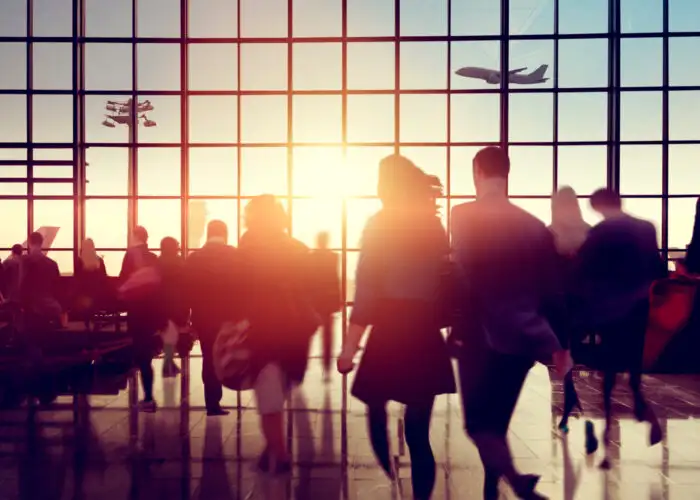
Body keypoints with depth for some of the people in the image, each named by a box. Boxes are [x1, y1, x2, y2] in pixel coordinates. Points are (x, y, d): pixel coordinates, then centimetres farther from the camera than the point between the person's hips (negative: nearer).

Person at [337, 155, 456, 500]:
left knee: (377, 412, 19)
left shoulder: (380, 223, -4)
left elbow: (366, 290, -10)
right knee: (418, 432, 9)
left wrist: (349, 347, -9)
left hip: (390, 333, -3)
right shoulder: (435, 225, 8)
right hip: (426, 336, 4)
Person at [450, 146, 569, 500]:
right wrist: (557, 345, 14)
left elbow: (463, 276, -20)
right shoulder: (535, 225, 5)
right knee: (495, 422, 19)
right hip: (521, 339, 5)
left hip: (482, 337, -5)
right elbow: (551, 290, 7)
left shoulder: (464, 216, -9)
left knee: (477, 423, 7)